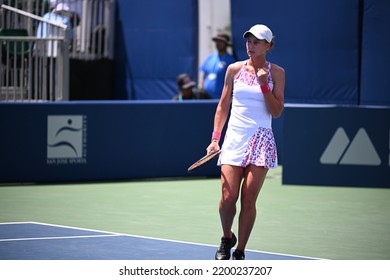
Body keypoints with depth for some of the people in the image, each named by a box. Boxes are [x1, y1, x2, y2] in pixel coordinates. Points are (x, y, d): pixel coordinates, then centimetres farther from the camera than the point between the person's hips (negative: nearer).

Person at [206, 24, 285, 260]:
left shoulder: (276, 72, 3)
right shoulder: (234, 69, 8)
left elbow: (277, 112, 0)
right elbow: (223, 106, 13)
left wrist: (264, 85, -11)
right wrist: (215, 138, 5)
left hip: (261, 139, -1)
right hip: (234, 138, 1)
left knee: (248, 200, -6)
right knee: (228, 196, -9)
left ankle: (240, 252, 5)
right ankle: (226, 239, 18)